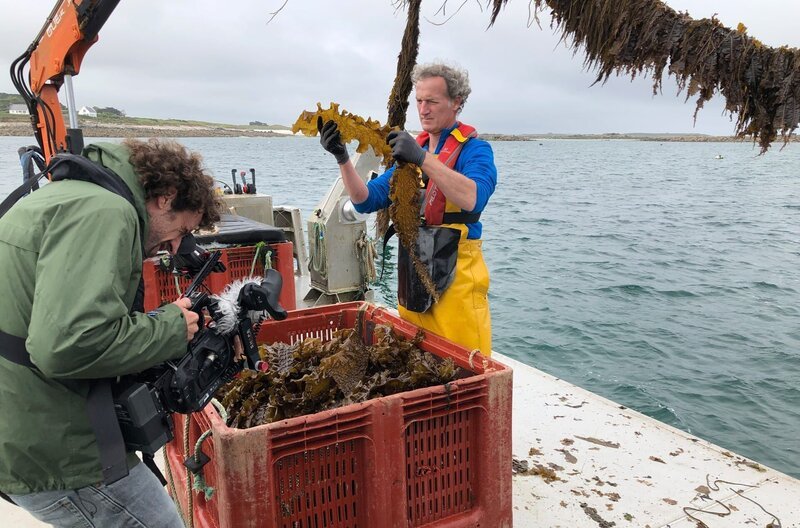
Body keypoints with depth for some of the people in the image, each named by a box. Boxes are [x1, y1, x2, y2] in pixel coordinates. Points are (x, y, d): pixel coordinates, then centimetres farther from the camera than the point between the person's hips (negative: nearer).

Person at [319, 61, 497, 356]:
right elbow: (365, 201, 8)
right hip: (412, 274, 7)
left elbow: (473, 199, -27)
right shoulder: (412, 150, 14)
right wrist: (342, 158, -6)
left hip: (455, 275, -6)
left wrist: (423, 159, -33)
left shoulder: (474, 149, -6)